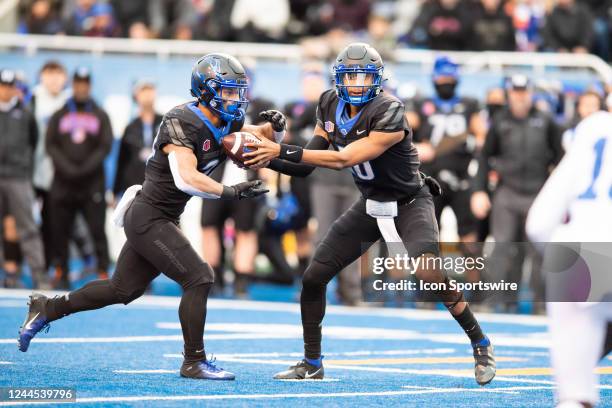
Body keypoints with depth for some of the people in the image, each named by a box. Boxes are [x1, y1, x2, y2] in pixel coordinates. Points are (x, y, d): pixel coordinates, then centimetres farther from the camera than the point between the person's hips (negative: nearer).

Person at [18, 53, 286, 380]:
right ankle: (194, 362, -3)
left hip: (158, 220, 10)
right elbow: (186, 178, -33)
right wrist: (230, 192, -34)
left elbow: (263, 137, 17)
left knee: (123, 290, 16)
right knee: (199, 279, -13)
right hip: (149, 220, -9)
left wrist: (274, 127, -5)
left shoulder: (225, 124, 5)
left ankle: (46, 309, 29)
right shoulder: (181, 123, -21)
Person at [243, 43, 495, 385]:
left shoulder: (389, 115, -27)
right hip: (371, 206, 7)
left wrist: (284, 151, -35)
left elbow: (344, 159, -32)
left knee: (430, 275, -27)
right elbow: (308, 163, 0)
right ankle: (312, 363, 18)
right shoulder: (331, 106, -5)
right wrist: (271, 160, -18)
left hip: (410, 203, -7)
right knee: (313, 278, 1)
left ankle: (481, 345, -5)